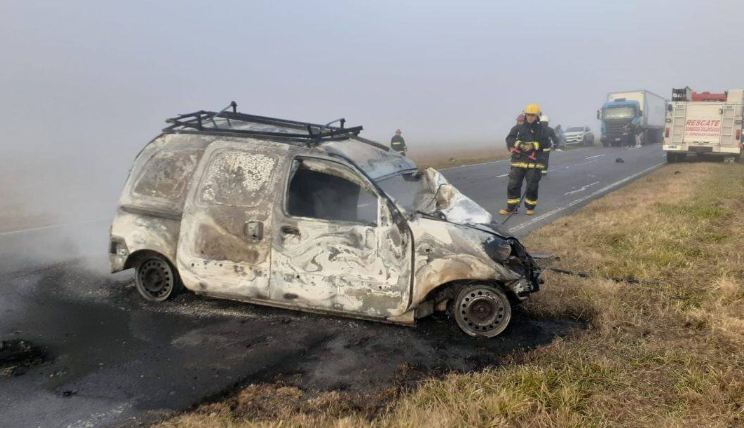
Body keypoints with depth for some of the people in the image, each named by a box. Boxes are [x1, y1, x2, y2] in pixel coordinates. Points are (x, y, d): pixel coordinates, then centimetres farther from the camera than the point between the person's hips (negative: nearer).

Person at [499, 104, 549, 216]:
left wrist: (533, 145, -16)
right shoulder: (518, 128, 7)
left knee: (532, 186, 4)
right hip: (518, 161, 1)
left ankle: (530, 207, 19)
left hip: (534, 162, -1)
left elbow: (546, 143, -2)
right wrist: (519, 144, -18)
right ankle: (511, 207, 10)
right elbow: (509, 138, -2)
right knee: (513, 185, 1)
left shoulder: (541, 129, 7)